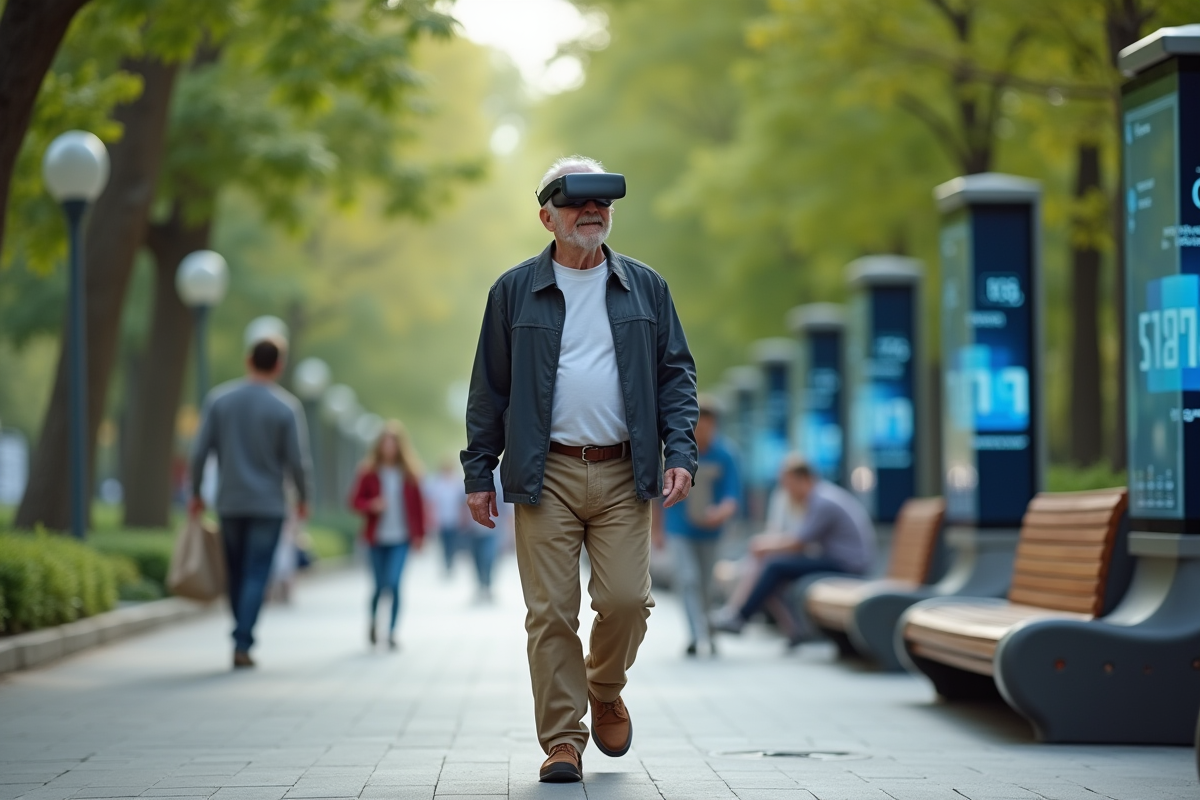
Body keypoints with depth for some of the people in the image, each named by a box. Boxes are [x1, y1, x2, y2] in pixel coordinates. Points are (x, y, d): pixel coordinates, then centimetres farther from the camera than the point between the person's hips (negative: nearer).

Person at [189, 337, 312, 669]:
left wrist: (196, 493, 9)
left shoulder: (219, 399, 0)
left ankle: (242, 638, 20)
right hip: (268, 505, -3)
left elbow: (200, 452, -2)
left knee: (236, 574, 15)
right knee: (256, 576, -2)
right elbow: (298, 461, -8)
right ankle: (242, 644, -11)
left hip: (229, 503, 3)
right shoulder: (286, 407, -7)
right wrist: (303, 498, 8)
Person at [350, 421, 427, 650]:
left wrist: (419, 534, 4)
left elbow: (418, 504, 6)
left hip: (401, 538, 0)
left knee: (394, 583, -13)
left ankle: (392, 633, -6)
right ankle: (373, 623, 35)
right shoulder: (370, 472, -2)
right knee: (381, 585, 7)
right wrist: (372, 505, -19)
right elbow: (355, 500, 1)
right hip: (378, 538, 0)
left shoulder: (409, 473, 1)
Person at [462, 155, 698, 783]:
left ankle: (605, 691, 23)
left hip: (624, 474, 1)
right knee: (551, 612, -3)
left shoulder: (645, 288, 11)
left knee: (626, 599, -7)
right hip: (546, 474, -1)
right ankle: (562, 738, 5)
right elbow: (489, 388, 8)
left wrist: (680, 452, -2)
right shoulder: (515, 291, 7)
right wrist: (479, 472, 4)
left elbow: (677, 374, 11)